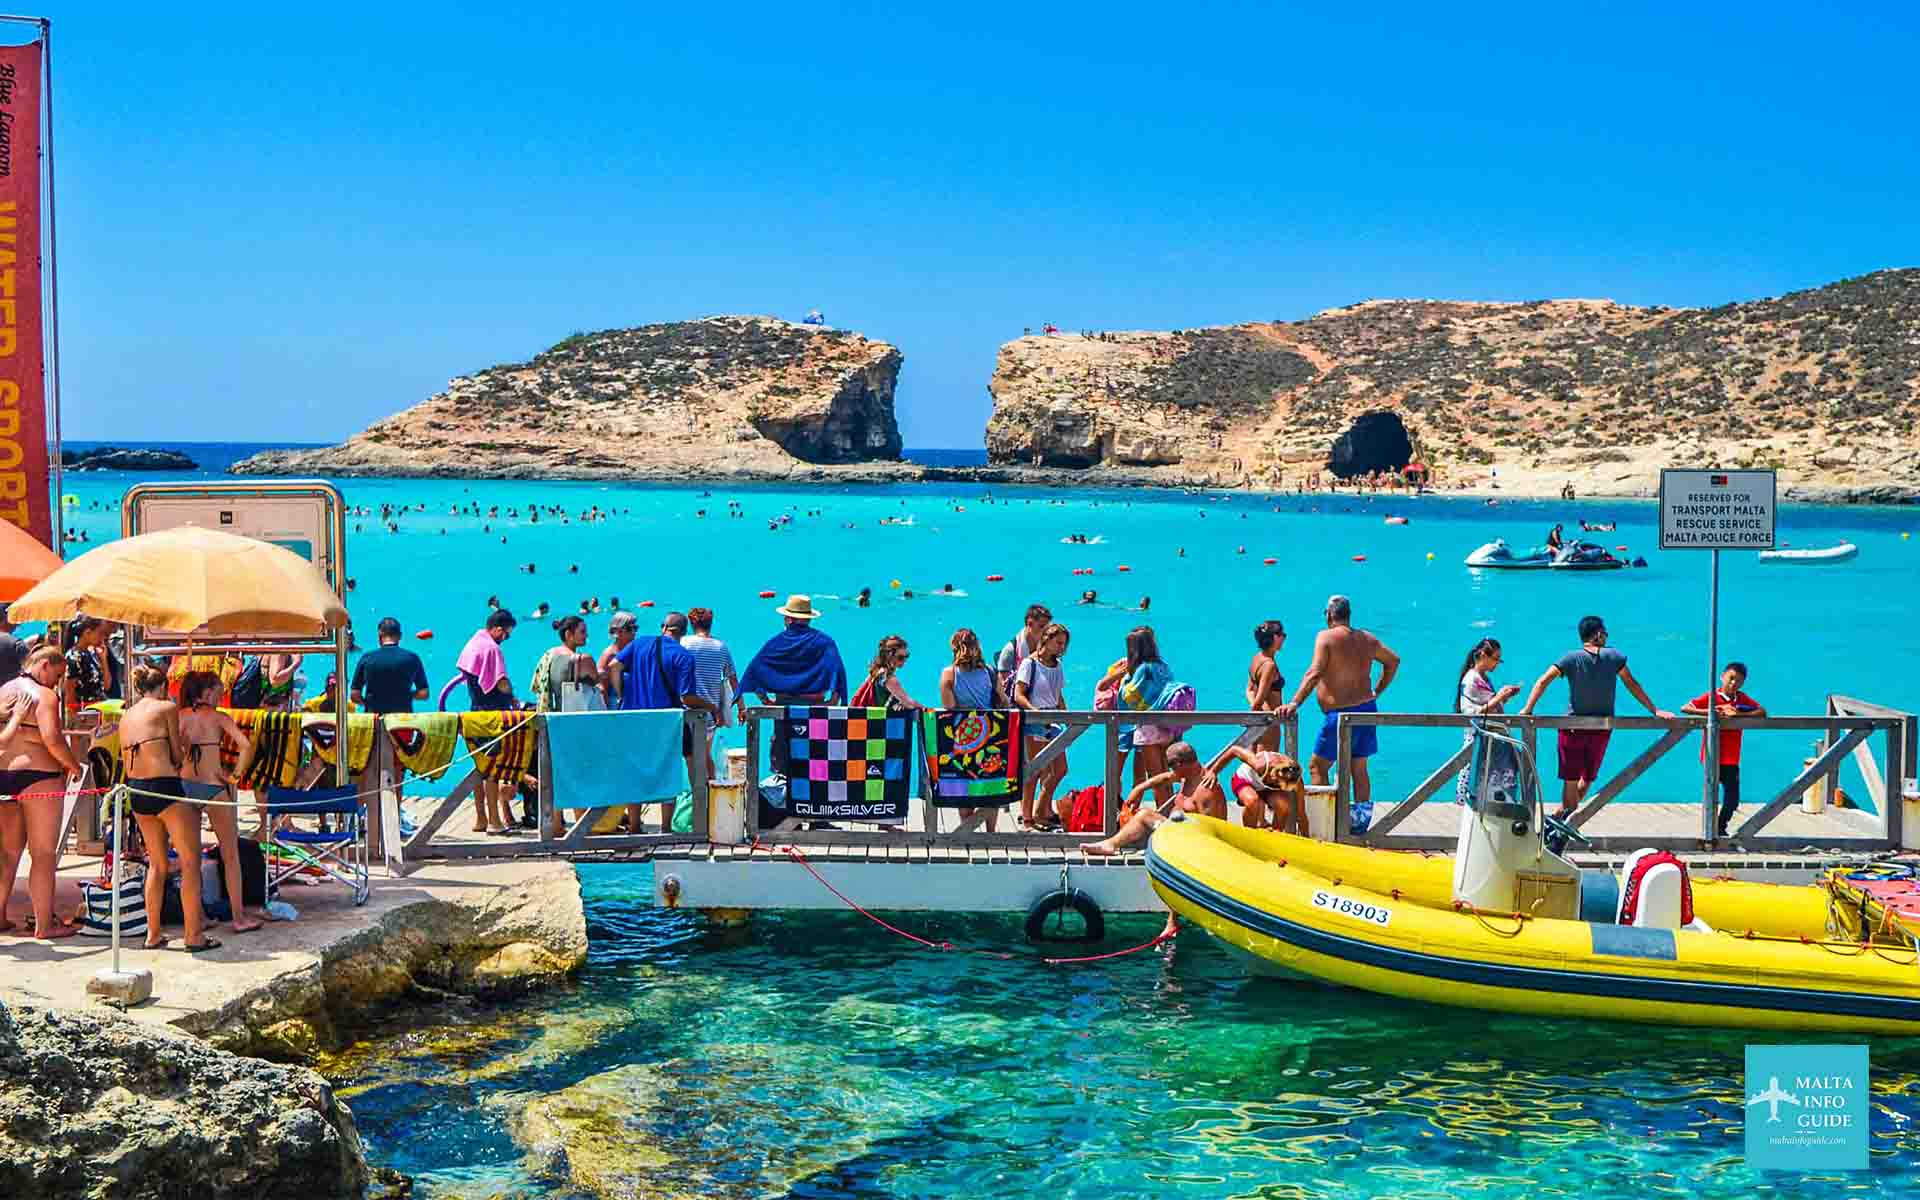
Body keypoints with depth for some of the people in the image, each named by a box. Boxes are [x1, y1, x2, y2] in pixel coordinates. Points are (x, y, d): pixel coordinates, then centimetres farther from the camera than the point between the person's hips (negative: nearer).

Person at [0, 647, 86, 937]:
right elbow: (52, 738, -21)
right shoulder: (45, 695, -10)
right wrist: (74, 765, -9)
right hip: (39, 776, -7)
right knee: (44, 853, -1)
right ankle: (44, 924, 1)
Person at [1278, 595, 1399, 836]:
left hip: (1340, 714, -7)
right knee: (1359, 769, 16)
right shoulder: (1367, 639, 9)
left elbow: (1314, 673, -23)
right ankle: (1361, 820, 20)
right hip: (1367, 709, 7)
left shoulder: (1326, 637, -12)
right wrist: (1377, 692, 25)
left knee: (1317, 766, 3)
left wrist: (1294, 703, -24)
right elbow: (1393, 660, 22)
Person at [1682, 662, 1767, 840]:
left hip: (1731, 759, 4)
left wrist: (1739, 714, -18)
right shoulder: (1711, 697, -5)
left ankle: (1721, 828, 24)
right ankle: (1711, 832, 13)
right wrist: (1709, 712, -23)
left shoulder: (1742, 699, 6)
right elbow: (1685, 708, -12)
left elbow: (1762, 713, -5)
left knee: (1732, 799, 5)